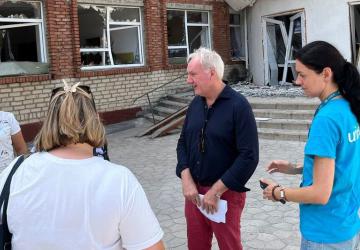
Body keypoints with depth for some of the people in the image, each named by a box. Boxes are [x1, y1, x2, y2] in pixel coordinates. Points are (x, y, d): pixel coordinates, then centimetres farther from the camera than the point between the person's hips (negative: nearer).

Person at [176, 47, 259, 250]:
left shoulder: (238, 106, -14)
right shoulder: (195, 104, 5)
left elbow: (249, 157, -18)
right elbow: (183, 142, 11)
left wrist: (216, 191, -17)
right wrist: (186, 180, -4)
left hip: (225, 194, -5)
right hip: (194, 191, 5)